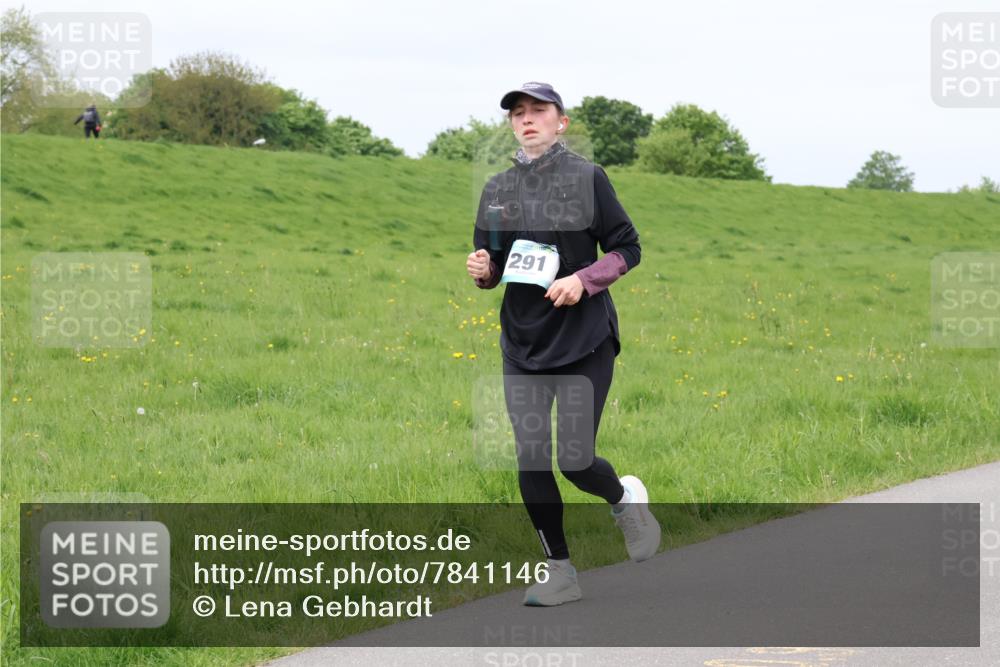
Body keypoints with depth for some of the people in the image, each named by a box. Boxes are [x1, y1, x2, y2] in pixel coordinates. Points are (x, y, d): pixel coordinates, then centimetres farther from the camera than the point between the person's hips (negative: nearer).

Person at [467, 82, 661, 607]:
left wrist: (583, 280, -17)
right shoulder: (497, 190, 9)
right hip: (523, 344, 4)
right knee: (531, 461, -2)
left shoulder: (587, 178, -3)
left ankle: (624, 499, 27)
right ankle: (559, 573, 11)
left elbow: (627, 249, -1)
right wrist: (481, 270, -7)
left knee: (575, 460, -8)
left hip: (584, 341, -4)